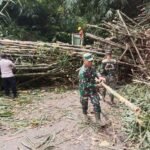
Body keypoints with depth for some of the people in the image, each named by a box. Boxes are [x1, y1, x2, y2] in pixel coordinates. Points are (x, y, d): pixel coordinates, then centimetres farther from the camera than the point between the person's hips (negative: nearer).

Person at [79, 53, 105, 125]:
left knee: (96, 104, -2)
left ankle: (98, 119, 7)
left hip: (92, 90, 5)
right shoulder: (82, 72, -29)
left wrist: (99, 77, -40)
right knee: (84, 104, 17)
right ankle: (85, 114, 46)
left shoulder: (91, 67, -3)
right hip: (84, 91, -5)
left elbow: (95, 72, -17)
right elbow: (85, 84, -29)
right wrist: (96, 85, -23)